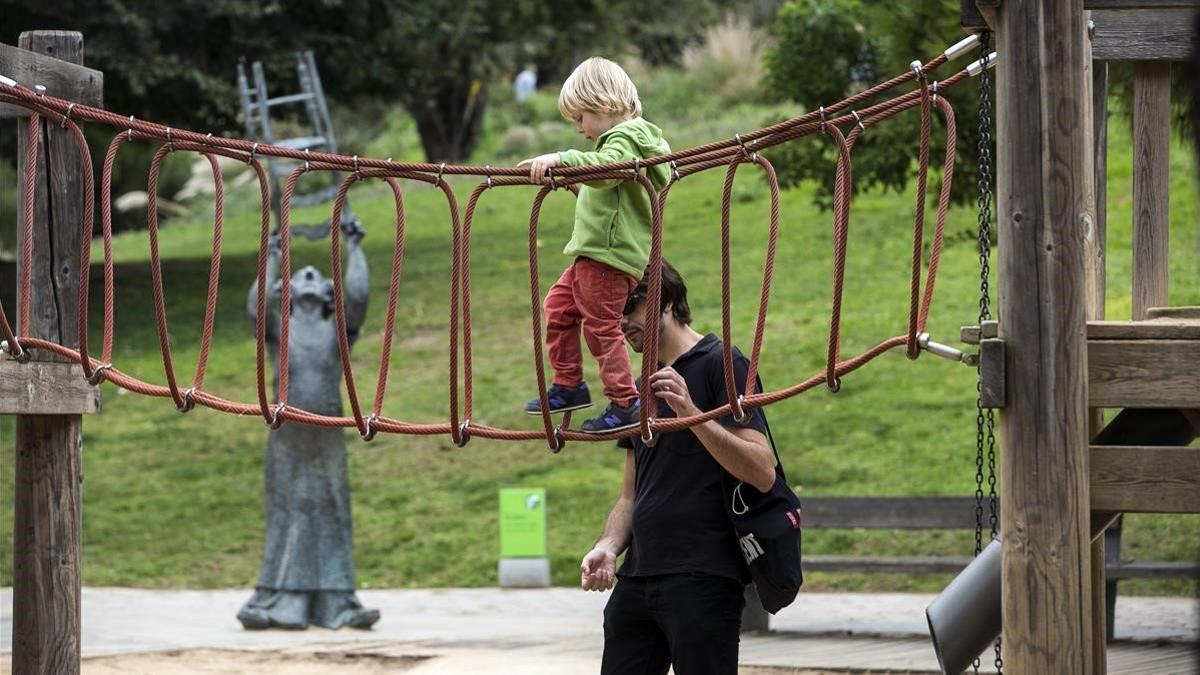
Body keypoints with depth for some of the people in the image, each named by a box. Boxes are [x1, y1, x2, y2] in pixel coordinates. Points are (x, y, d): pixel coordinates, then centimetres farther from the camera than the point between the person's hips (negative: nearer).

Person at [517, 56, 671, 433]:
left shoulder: (625, 137, -14)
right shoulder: (628, 136, 19)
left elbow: (606, 166, -37)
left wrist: (562, 159, -47)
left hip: (610, 256, -11)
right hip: (592, 255, 11)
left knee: (601, 326, -7)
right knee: (558, 307, 17)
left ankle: (624, 405, -2)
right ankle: (568, 385, 26)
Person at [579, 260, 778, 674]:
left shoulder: (720, 365, -4)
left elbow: (762, 473, -14)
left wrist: (692, 413, -24)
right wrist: (608, 546, 2)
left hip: (703, 580, -7)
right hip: (637, 578, 8)